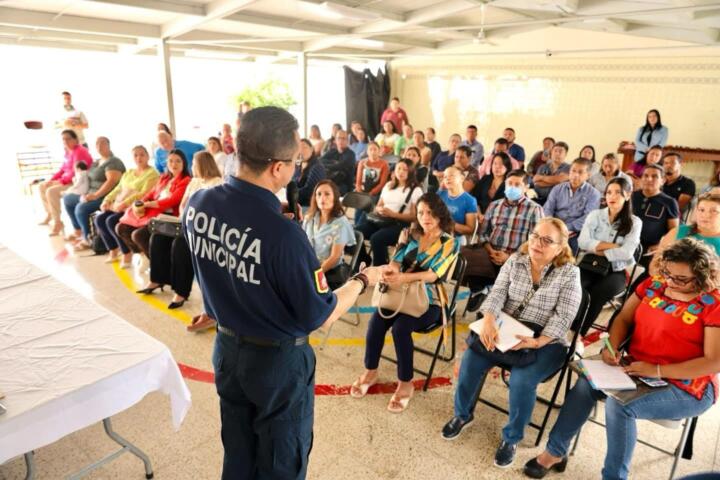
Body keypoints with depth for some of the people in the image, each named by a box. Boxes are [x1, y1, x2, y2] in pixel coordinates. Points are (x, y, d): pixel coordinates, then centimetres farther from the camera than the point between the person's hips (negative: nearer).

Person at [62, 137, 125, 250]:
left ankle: (87, 240, -11)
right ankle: (78, 231, 26)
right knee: (67, 199, 20)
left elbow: (112, 181, -26)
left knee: (81, 208, -31)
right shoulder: (97, 162, 17)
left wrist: (95, 195, -28)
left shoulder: (113, 162, -14)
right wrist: (88, 194, 1)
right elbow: (92, 179, 19)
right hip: (93, 194, 11)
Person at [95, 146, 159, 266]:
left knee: (111, 221, -25)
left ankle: (127, 253, -10)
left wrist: (125, 203, -23)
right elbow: (118, 189, 19)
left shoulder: (152, 173, -7)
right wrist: (107, 200, 4)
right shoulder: (128, 172, 20)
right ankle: (113, 250, 4)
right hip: (120, 206, 8)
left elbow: (144, 194, -17)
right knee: (99, 218, -9)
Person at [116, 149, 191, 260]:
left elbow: (171, 201, -18)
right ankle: (142, 255, 11)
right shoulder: (163, 178, 17)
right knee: (121, 228, 2)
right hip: (153, 212, 9)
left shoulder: (186, 181, -10)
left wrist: (146, 205, -13)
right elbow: (151, 193, 15)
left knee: (138, 234, -25)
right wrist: (140, 204, -7)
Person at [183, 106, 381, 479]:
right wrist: (363, 280, -4)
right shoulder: (283, 234, -33)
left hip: (226, 348, 6)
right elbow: (321, 317, -19)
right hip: (277, 359, -6)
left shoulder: (197, 205, -12)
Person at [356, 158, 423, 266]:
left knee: (376, 239, -36)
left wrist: (392, 214, -14)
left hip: (398, 224, -5)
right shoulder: (388, 185, 21)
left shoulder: (416, 190, 3)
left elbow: (414, 216, -4)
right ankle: (365, 262, 0)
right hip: (379, 219, 6)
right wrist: (379, 210, -3)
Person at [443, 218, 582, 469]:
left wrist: (537, 342, -29)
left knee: (522, 379, -28)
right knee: (471, 360, -19)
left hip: (546, 341, -3)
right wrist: (488, 321, -27)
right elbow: (497, 293, -6)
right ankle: (463, 414, 10)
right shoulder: (515, 261, 3)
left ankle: (512, 437, 1)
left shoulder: (569, 273, -6)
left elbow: (564, 317, -13)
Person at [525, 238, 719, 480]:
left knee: (619, 404, -30)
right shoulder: (652, 285, 3)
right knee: (587, 382, -20)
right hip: (637, 370, 5)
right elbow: (623, 319, 8)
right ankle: (555, 451, -6)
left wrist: (657, 370, -25)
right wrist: (612, 347, -12)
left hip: (686, 387, -5)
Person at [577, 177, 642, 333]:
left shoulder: (635, 222, 3)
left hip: (617, 271, -1)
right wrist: (614, 246, -11)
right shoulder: (595, 215, 6)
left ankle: (578, 332, -16)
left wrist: (598, 250, -10)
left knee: (596, 294, -32)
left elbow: (626, 253, -11)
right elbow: (582, 242, -9)